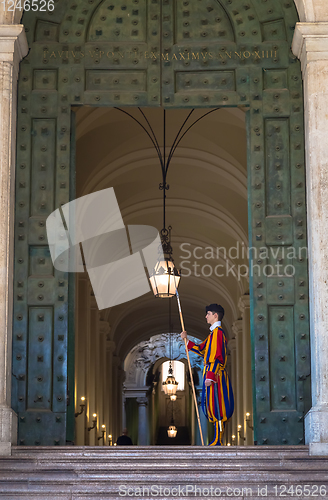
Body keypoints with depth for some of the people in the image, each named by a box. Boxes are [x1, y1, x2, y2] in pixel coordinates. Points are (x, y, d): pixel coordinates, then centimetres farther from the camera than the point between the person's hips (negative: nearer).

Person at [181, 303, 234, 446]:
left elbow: (216, 356, -20)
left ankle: (218, 442, -7)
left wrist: (210, 376, -24)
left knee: (217, 407, -8)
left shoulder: (217, 332, -13)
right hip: (213, 374, 10)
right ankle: (218, 440, 13)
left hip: (215, 374, -10)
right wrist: (187, 340, 19)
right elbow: (202, 350, 25)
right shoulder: (214, 333, 19)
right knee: (213, 406, 10)